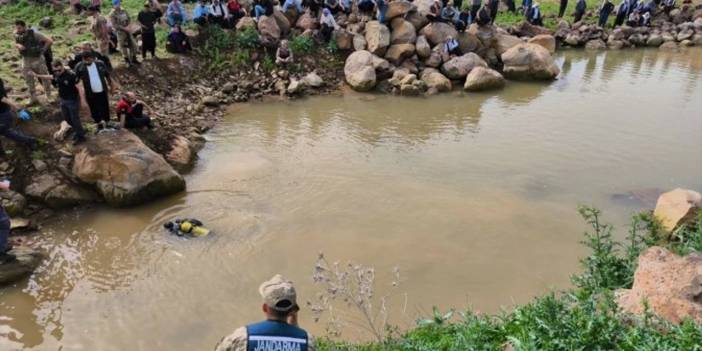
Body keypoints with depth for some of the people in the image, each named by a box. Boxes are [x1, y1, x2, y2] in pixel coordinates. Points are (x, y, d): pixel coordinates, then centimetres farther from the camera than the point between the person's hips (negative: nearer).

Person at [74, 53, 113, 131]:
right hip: (90, 93, -1)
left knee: (105, 108, 16)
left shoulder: (100, 64, -9)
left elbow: (107, 75, 3)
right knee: (94, 110, 13)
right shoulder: (79, 67, -13)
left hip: (102, 91, 1)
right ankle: (99, 124, 32)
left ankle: (107, 123, 35)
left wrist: (110, 86, 9)